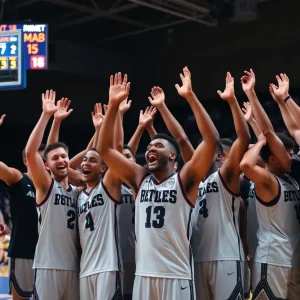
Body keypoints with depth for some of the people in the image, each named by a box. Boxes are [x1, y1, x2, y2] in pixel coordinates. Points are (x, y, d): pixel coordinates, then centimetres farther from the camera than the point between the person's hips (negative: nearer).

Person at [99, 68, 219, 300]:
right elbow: (105, 149, 7)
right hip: (144, 276, 4)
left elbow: (212, 140, -13)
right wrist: (113, 105, -1)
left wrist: (190, 96, -17)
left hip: (177, 277, -4)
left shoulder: (184, 180, -1)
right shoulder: (139, 178, 11)